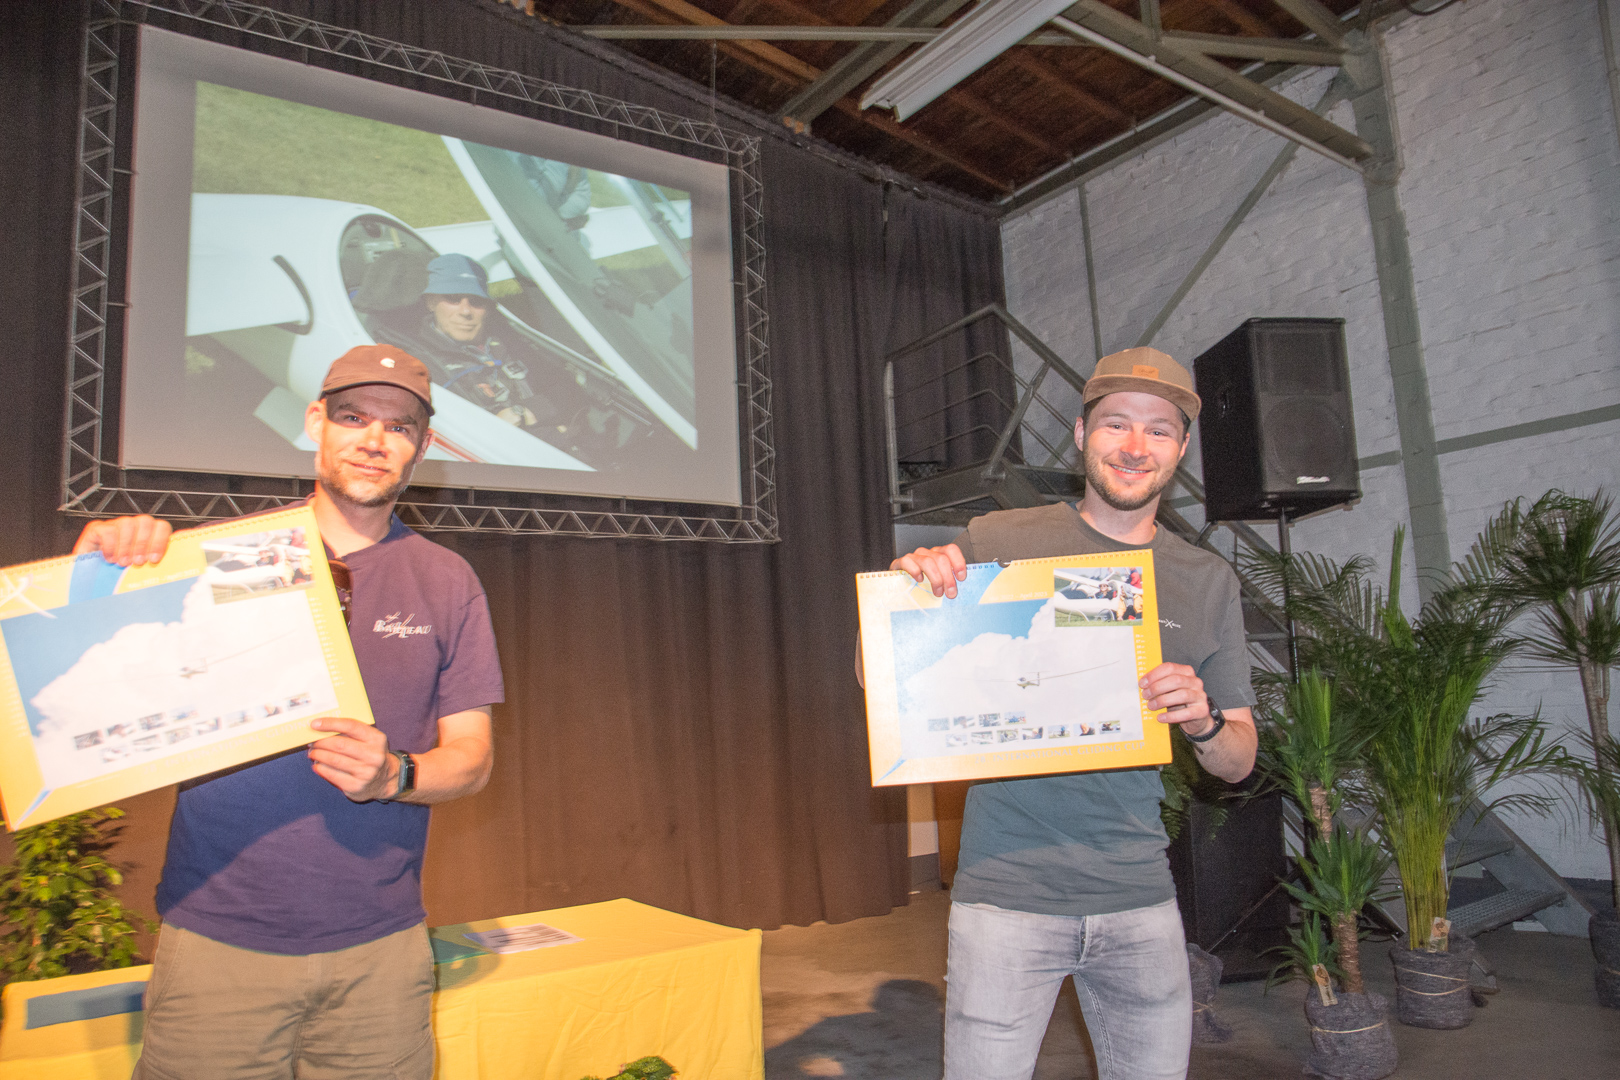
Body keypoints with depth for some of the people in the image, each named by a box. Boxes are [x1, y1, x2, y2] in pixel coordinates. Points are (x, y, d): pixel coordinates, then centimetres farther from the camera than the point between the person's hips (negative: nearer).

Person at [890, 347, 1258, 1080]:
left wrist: (1204, 723, -13)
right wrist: (907, 585, -19)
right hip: (1007, 889, -3)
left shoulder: (1208, 582, 6)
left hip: (1140, 895, 3)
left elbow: (1239, 762, 10)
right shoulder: (995, 543, -3)